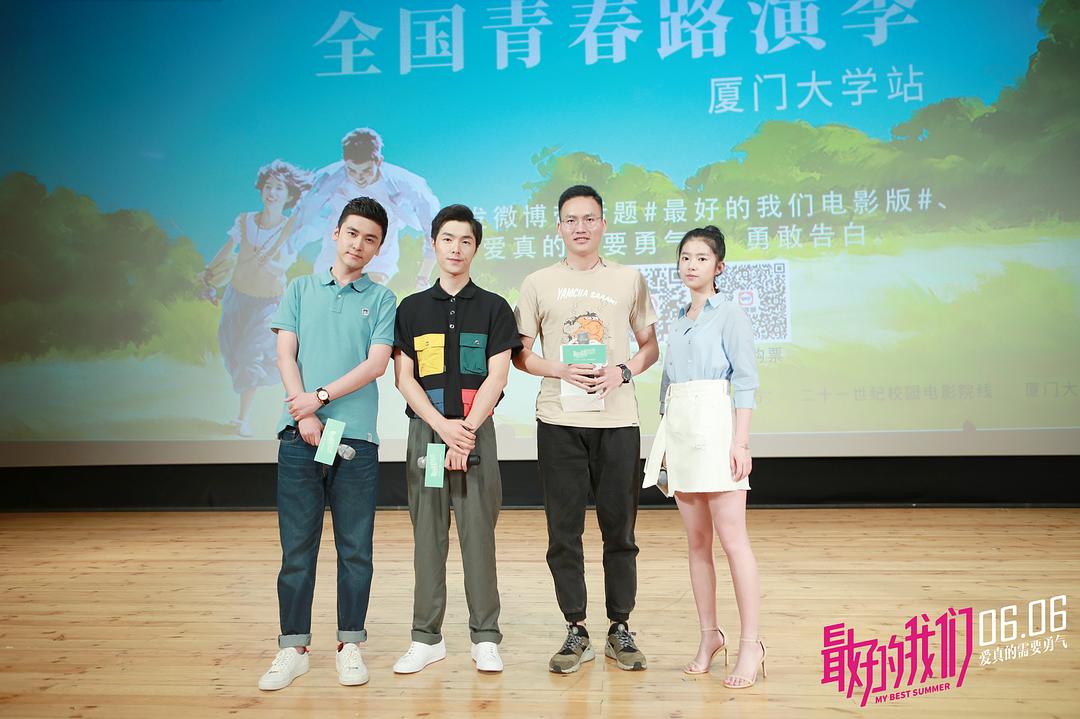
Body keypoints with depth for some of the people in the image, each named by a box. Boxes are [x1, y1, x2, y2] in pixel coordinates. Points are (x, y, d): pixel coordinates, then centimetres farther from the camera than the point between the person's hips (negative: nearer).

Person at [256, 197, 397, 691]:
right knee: (296, 547, 4)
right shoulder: (301, 289, 13)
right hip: (300, 434, 1)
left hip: (357, 437, -1)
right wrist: (307, 418, -8)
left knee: (355, 549, 5)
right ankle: (293, 648, 15)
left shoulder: (381, 299, 8)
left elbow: (376, 364, -3)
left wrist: (320, 397, -12)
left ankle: (349, 645, 17)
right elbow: (285, 354, 4)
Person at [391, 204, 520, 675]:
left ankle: (485, 639, 10)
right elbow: (404, 377, 3)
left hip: (476, 431, -1)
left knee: (478, 533, 1)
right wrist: (443, 426, -10)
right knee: (428, 534, 5)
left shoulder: (493, 308, 6)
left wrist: (467, 431, -13)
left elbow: (496, 377, -2)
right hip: (425, 430, 2)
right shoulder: (412, 308, 10)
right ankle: (426, 638, 15)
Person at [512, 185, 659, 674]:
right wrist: (562, 371, -11)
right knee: (564, 530, 3)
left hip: (618, 420, 0)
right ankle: (576, 631, 15)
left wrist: (623, 370, -7)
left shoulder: (629, 280, 9)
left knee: (619, 528, 5)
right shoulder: (538, 283, 7)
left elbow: (650, 346, 13)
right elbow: (521, 355, 7)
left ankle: (620, 629, 18)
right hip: (559, 421, 0)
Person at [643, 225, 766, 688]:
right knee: (697, 540, 9)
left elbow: (746, 381, -7)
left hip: (713, 428, -6)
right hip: (678, 430, 7)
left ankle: (750, 643, 0)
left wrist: (740, 441, -15)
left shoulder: (729, 314, -2)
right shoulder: (678, 320, 17)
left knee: (732, 538, -6)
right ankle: (710, 635, 18)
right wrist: (664, 438, 15)